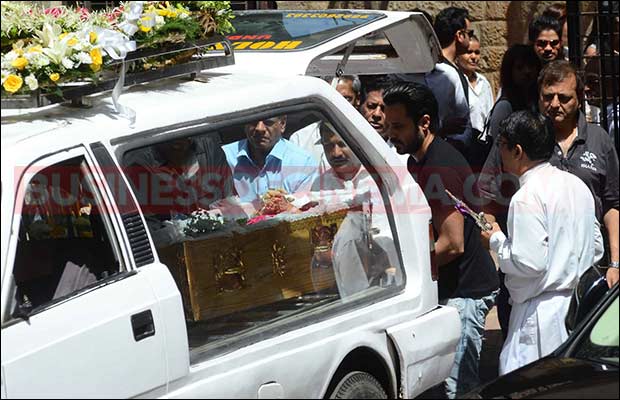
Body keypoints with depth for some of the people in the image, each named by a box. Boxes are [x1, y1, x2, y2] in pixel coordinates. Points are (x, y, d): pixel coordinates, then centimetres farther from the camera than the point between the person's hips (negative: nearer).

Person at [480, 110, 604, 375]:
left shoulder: (527, 198, -15)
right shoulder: (577, 185, 11)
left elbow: (529, 263, -20)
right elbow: (596, 248, 17)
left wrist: (496, 241, -5)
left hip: (541, 312, -9)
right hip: (580, 307, 9)